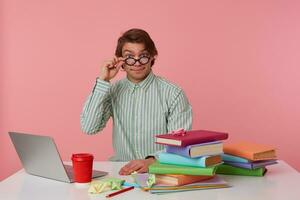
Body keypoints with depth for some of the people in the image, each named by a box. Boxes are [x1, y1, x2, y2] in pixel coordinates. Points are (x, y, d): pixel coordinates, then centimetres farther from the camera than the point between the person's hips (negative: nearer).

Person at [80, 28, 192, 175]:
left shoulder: (173, 94, -3)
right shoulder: (113, 91, 7)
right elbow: (89, 128, -5)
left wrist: (152, 161, -26)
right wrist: (103, 81, -8)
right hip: (122, 171, 2)